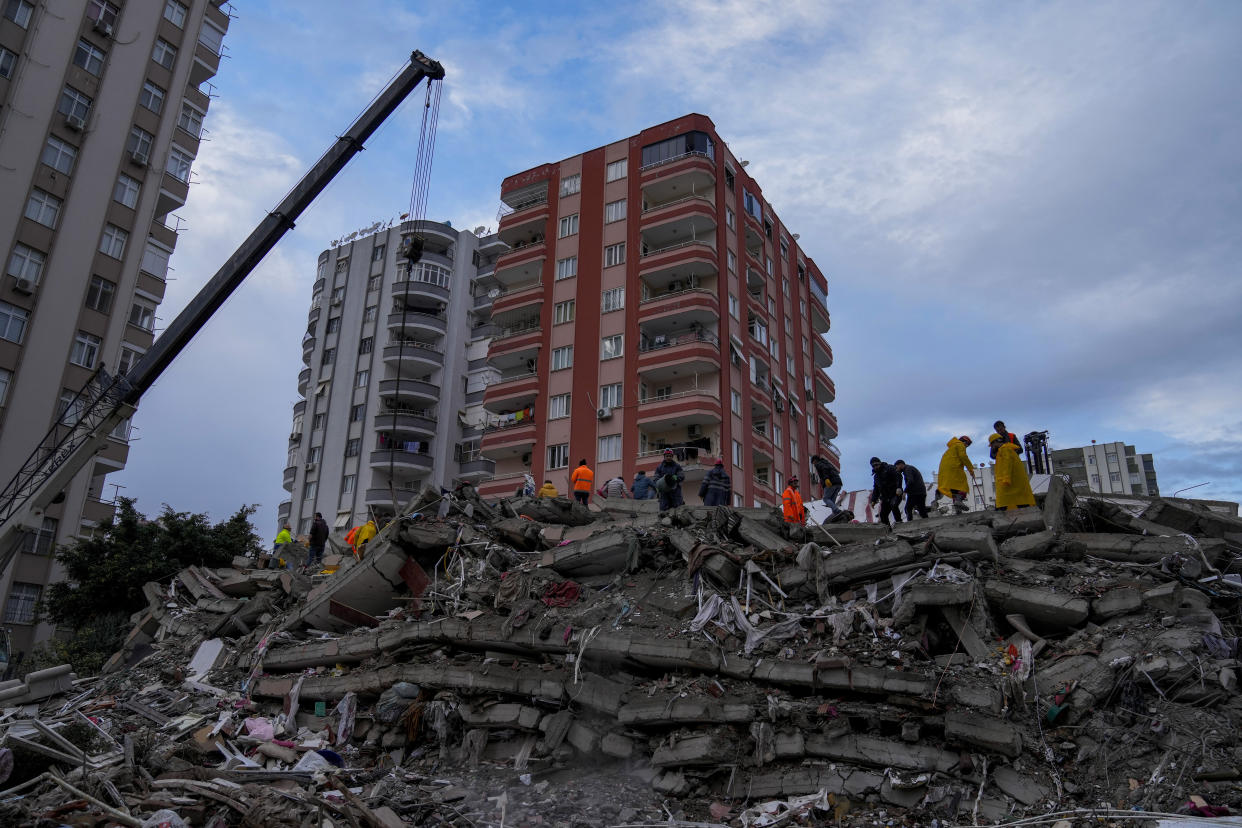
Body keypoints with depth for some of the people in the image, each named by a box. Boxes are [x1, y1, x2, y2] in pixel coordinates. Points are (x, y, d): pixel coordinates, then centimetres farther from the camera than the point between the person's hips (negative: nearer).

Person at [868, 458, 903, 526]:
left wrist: (899, 488, -29)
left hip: (895, 494, -7)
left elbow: (898, 476, -15)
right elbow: (876, 489, 26)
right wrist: (873, 500, 17)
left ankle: (898, 521, -19)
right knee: (883, 514, 0)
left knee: (893, 505, -33)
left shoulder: (889, 468, -3)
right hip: (885, 497, 7)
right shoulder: (876, 476, 20)